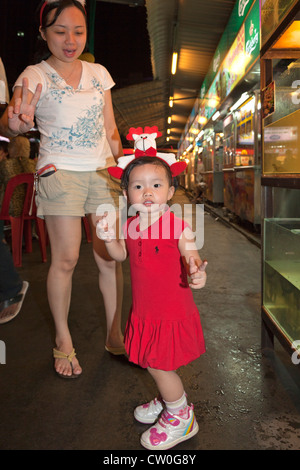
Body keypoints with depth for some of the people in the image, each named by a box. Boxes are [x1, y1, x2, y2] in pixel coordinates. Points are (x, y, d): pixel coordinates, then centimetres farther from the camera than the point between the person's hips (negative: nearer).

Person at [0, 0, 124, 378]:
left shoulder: (99, 73, 12)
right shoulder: (35, 75, -2)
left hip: (103, 171, 4)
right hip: (60, 172, -3)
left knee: (110, 256, 1)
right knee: (66, 258, -6)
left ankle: (114, 335, 17)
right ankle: (63, 341, 13)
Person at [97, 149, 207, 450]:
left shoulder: (178, 227, -18)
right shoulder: (130, 226, -1)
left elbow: (192, 260, -15)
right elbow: (121, 255, 13)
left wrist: (197, 273, -38)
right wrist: (108, 238, -6)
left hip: (173, 311, -6)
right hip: (144, 310, 6)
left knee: (160, 367, 5)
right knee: (151, 363, 22)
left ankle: (180, 418, 32)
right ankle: (168, 399, 52)